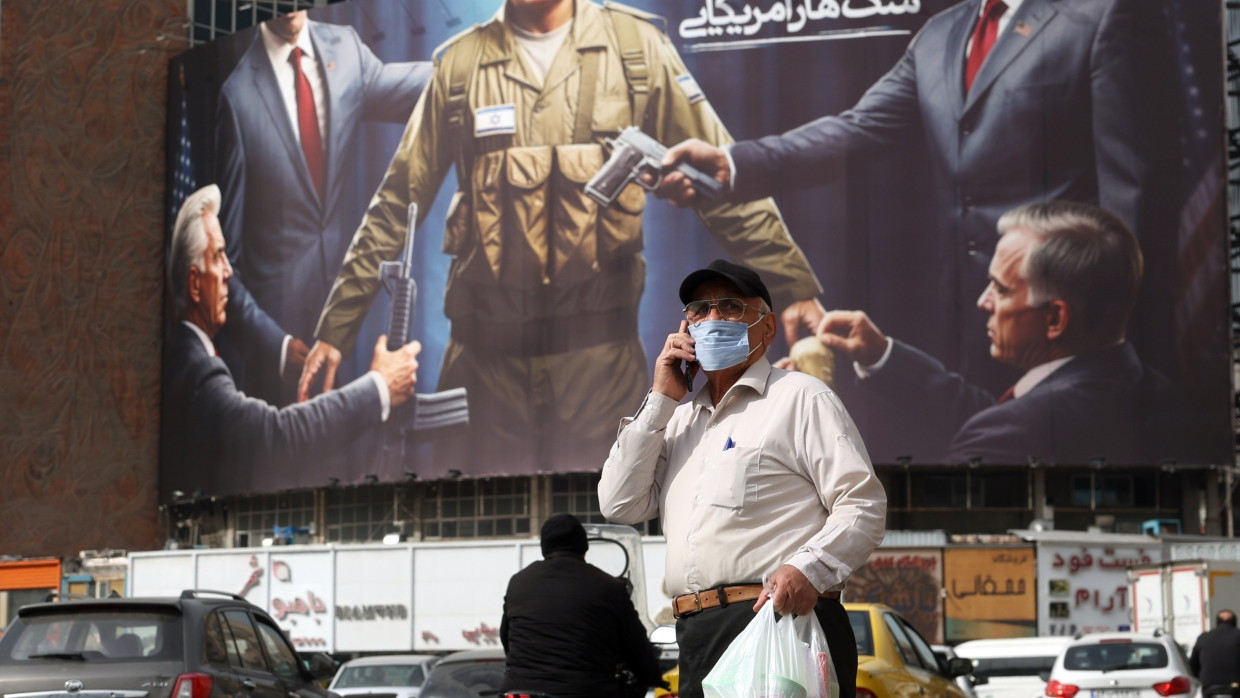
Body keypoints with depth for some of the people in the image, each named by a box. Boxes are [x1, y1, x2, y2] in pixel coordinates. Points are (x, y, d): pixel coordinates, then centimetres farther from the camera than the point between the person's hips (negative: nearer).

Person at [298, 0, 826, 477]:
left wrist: (794, 285, -7)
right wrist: (335, 327, 7)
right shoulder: (460, 63, 6)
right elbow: (397, 202, 10)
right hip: (488, 347, 1)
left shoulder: (636, 47, 3)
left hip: (600, 346, -1)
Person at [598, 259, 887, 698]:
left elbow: (864, 505, -4)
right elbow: (620, 505, 13)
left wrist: (808, 569, -22)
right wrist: (660, 400, 11)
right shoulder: (679, 421, 24)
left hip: (786, 619, -6)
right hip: (698, 641, 6)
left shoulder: (800, 398, 4)